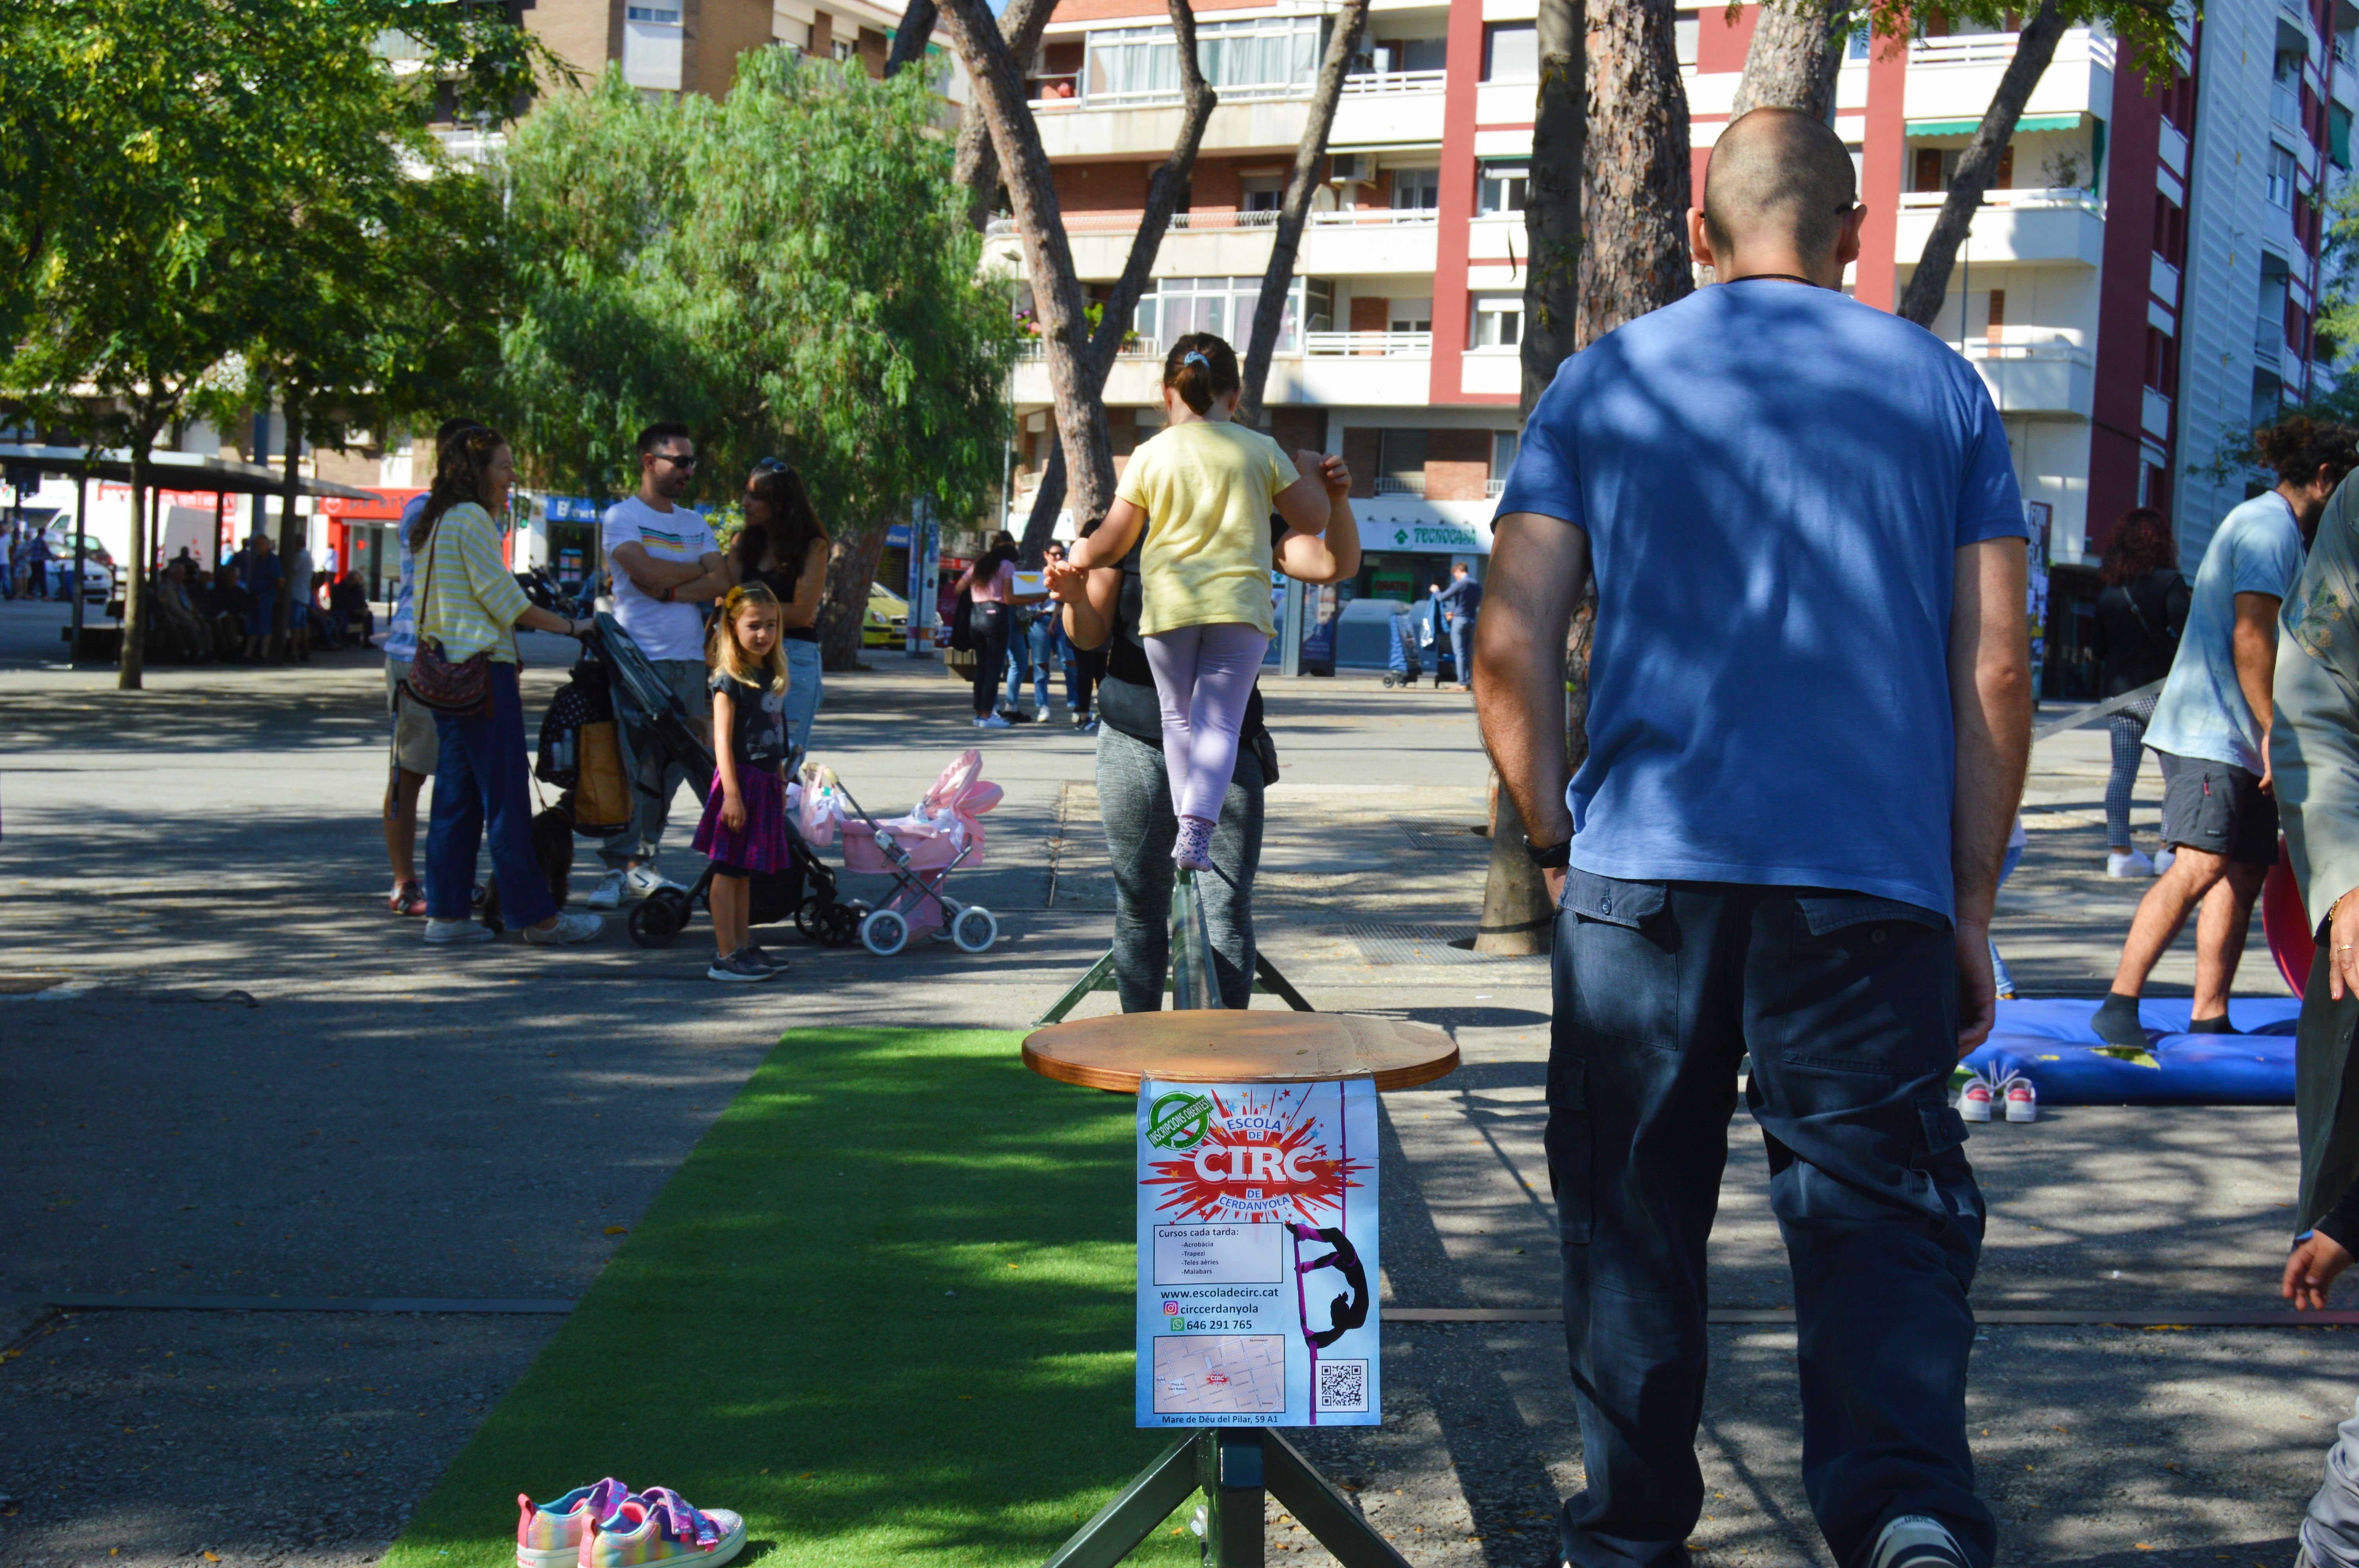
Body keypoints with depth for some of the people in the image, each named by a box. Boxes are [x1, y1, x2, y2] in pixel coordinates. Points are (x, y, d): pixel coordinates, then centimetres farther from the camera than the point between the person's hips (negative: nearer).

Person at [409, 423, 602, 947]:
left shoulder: (435, 522, 18)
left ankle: (446, 913, 11)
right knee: (507, 799, -6)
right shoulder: (471, 519, -10)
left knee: (456, 796, 10)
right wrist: (571, 627, -5)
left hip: (445, 669, 10)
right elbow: (507, 601, -12)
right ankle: (537, 917, -2)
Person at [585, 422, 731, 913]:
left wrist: (670, 590, -9)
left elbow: (721, 583, 5)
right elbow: (645, 570, -15)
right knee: (634, 768, -7)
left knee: (672, 767, 3)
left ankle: (640, 865, 10)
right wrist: (696, 570, 1)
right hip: (640, 659, -5)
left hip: (690, 661, 5)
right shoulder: (622, 517, 2)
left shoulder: (695, 524, 20)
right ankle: (618, 869, -2)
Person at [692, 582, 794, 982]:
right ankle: (726, 957, -2)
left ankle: (743, 946, 22)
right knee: (728, 871, -4)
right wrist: (731, 793, -21)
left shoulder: (773, 676, 12)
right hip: (740, 780, -8)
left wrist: (781, 785, 21)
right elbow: (723, 741, -16)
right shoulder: (730, 680, -12)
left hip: (765, 782, 8)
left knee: (745, 871, 15)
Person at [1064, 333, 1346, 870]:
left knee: (1179, 718, 17)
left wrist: (1078, 557, 29)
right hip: (1239, 603, 0)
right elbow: (1313, 520, 12)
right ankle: (1197, 828, -19)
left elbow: (1111, 544, 7)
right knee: (1219, 722, 0)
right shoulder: (1261, 450, 5)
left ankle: (1189, 822, 14)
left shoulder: (1151, 455, 4)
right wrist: (1312, 471, 31)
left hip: (1169, 604, 0)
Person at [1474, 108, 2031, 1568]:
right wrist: (1971, 910, 10)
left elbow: (1511, 650, 2)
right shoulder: (1942, 386, 9)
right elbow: (1998, 672, 4)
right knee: (1881, 1212, 2)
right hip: (1876, 887, 0)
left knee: (1635, 1221, 12)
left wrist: (1561, 846, 12)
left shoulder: (1603, 381, 9)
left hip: (1645, 873, 1)